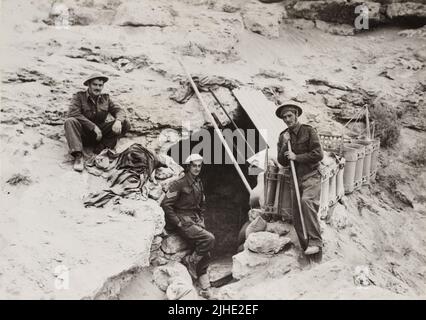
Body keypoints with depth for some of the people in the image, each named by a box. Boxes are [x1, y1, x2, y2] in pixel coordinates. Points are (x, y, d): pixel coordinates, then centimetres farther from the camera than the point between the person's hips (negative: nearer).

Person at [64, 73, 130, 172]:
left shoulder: (105, 98, 9)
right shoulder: (79, 96, -3)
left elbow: (118, 110, 2)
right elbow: (73, 113, -18)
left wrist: (118, 120, -24)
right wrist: (93, 127, -25)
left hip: (100, 134, 3)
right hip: (83, 135, -3)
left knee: (125, 124, -13)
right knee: (70, 121, -32)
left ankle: (101, 147, -22)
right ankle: (78, 156, -39)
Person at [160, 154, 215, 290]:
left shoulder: (198, 184, 13)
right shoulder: (179, 184, -11)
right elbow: (165, 204, -14)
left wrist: (201, 220, 14)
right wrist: (178, 222, -15)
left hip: (196, 220, 7)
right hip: (183, 221, -7)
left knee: (206, 250, -5)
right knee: (209, 239, -23)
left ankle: (202, 274, 14)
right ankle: (191, 261, -4)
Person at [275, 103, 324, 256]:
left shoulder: (308, 131, -2)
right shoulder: (283, 136, 12)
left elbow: (318, 154, -10)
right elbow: (282, 162, 7)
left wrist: (296, 157, -12)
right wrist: (284, 144, -7)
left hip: (311, 176, -6)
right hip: (296, 179, 6)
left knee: (306, 201, -32)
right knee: (297, 217, 3)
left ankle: (315, 242, -30)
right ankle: (306, 248, 17)